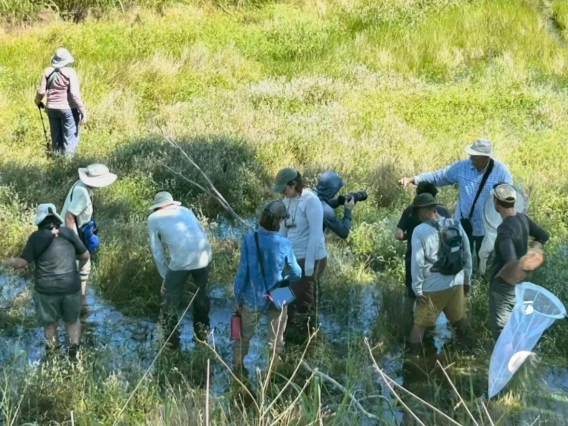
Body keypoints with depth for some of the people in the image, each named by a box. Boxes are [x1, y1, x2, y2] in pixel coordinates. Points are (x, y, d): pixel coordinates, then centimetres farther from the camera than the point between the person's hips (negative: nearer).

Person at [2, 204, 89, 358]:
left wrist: (9, 262, 11)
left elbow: (22, 263, -9)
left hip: (47, 290, -2)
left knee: (49, 322, 20)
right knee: (72, 319, 23)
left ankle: (53, 349, 34)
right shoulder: (68, 233, -1)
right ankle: (74, 343, 5)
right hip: (71, 287, 2)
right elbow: (85, 256, 6)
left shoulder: (36, 237, -11)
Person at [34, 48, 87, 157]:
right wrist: (83, 111, -14)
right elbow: (75, 94, -17)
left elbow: (41, 91, 3)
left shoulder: (48, 72, 1)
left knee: (56, 138, 16)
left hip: (52, 108, 5)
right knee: (70, 138, 3)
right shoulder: (70, 72, -12)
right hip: (68, 109, -5)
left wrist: (38, 101, 25)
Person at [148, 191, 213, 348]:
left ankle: (172, 342, 22)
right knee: (201, 294, 26)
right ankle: (202, 334, 40)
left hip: (181, 261, -4)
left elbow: (157, 251, 13)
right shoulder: (185, 210, 25)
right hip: (204, 255, 4)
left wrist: (165, 276, 18)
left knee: (170, 302, 15)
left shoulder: (154, 218, 16)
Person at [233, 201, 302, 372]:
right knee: (276, 340, 19)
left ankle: (237, 369, 32)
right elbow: (296, 274, -4)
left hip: (252, 299, 1)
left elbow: (242, 272, -12)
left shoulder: (249, 239, -18)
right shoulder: (284, 244, -17)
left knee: (243, 337, 20)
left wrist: (237, 297, 1)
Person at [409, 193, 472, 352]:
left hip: (432, 288, -4)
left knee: (420, 323, 9)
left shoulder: (420, 231, -15)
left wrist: (417, 289, -7)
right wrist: (467, 280, 17)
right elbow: (467, 255, 6)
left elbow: (417, 263, -15)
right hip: (456, 284, 4)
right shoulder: (456, 225, -1)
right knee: (460, 319, 23)